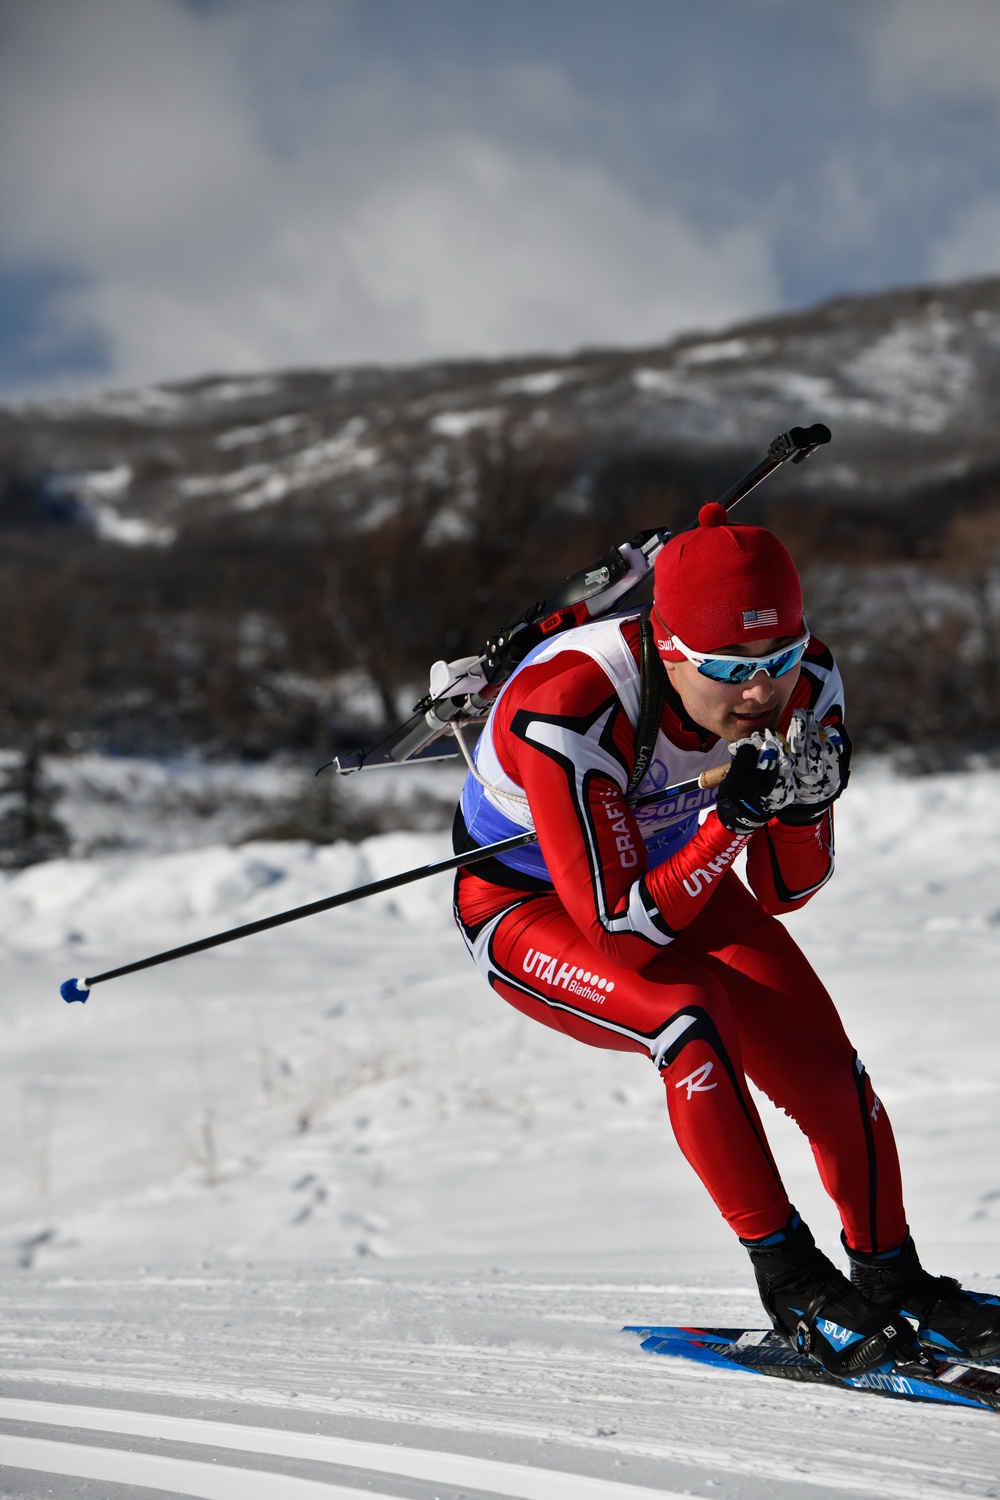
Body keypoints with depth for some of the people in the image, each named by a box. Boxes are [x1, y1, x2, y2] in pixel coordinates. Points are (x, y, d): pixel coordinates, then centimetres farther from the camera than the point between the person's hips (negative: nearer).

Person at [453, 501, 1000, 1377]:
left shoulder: (803, 685, -22)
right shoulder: (570, 717, -38)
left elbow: (786, 892, -13)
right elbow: (618, 925, -32)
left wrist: (806, 804, -34)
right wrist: (731, 818, -43)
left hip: (676, 874, 5)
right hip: (529, 907, -5)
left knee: (823, 1064, -13)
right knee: (686, 1009, -32)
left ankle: (892, 1281, 10)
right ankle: (790, 1282, -19)